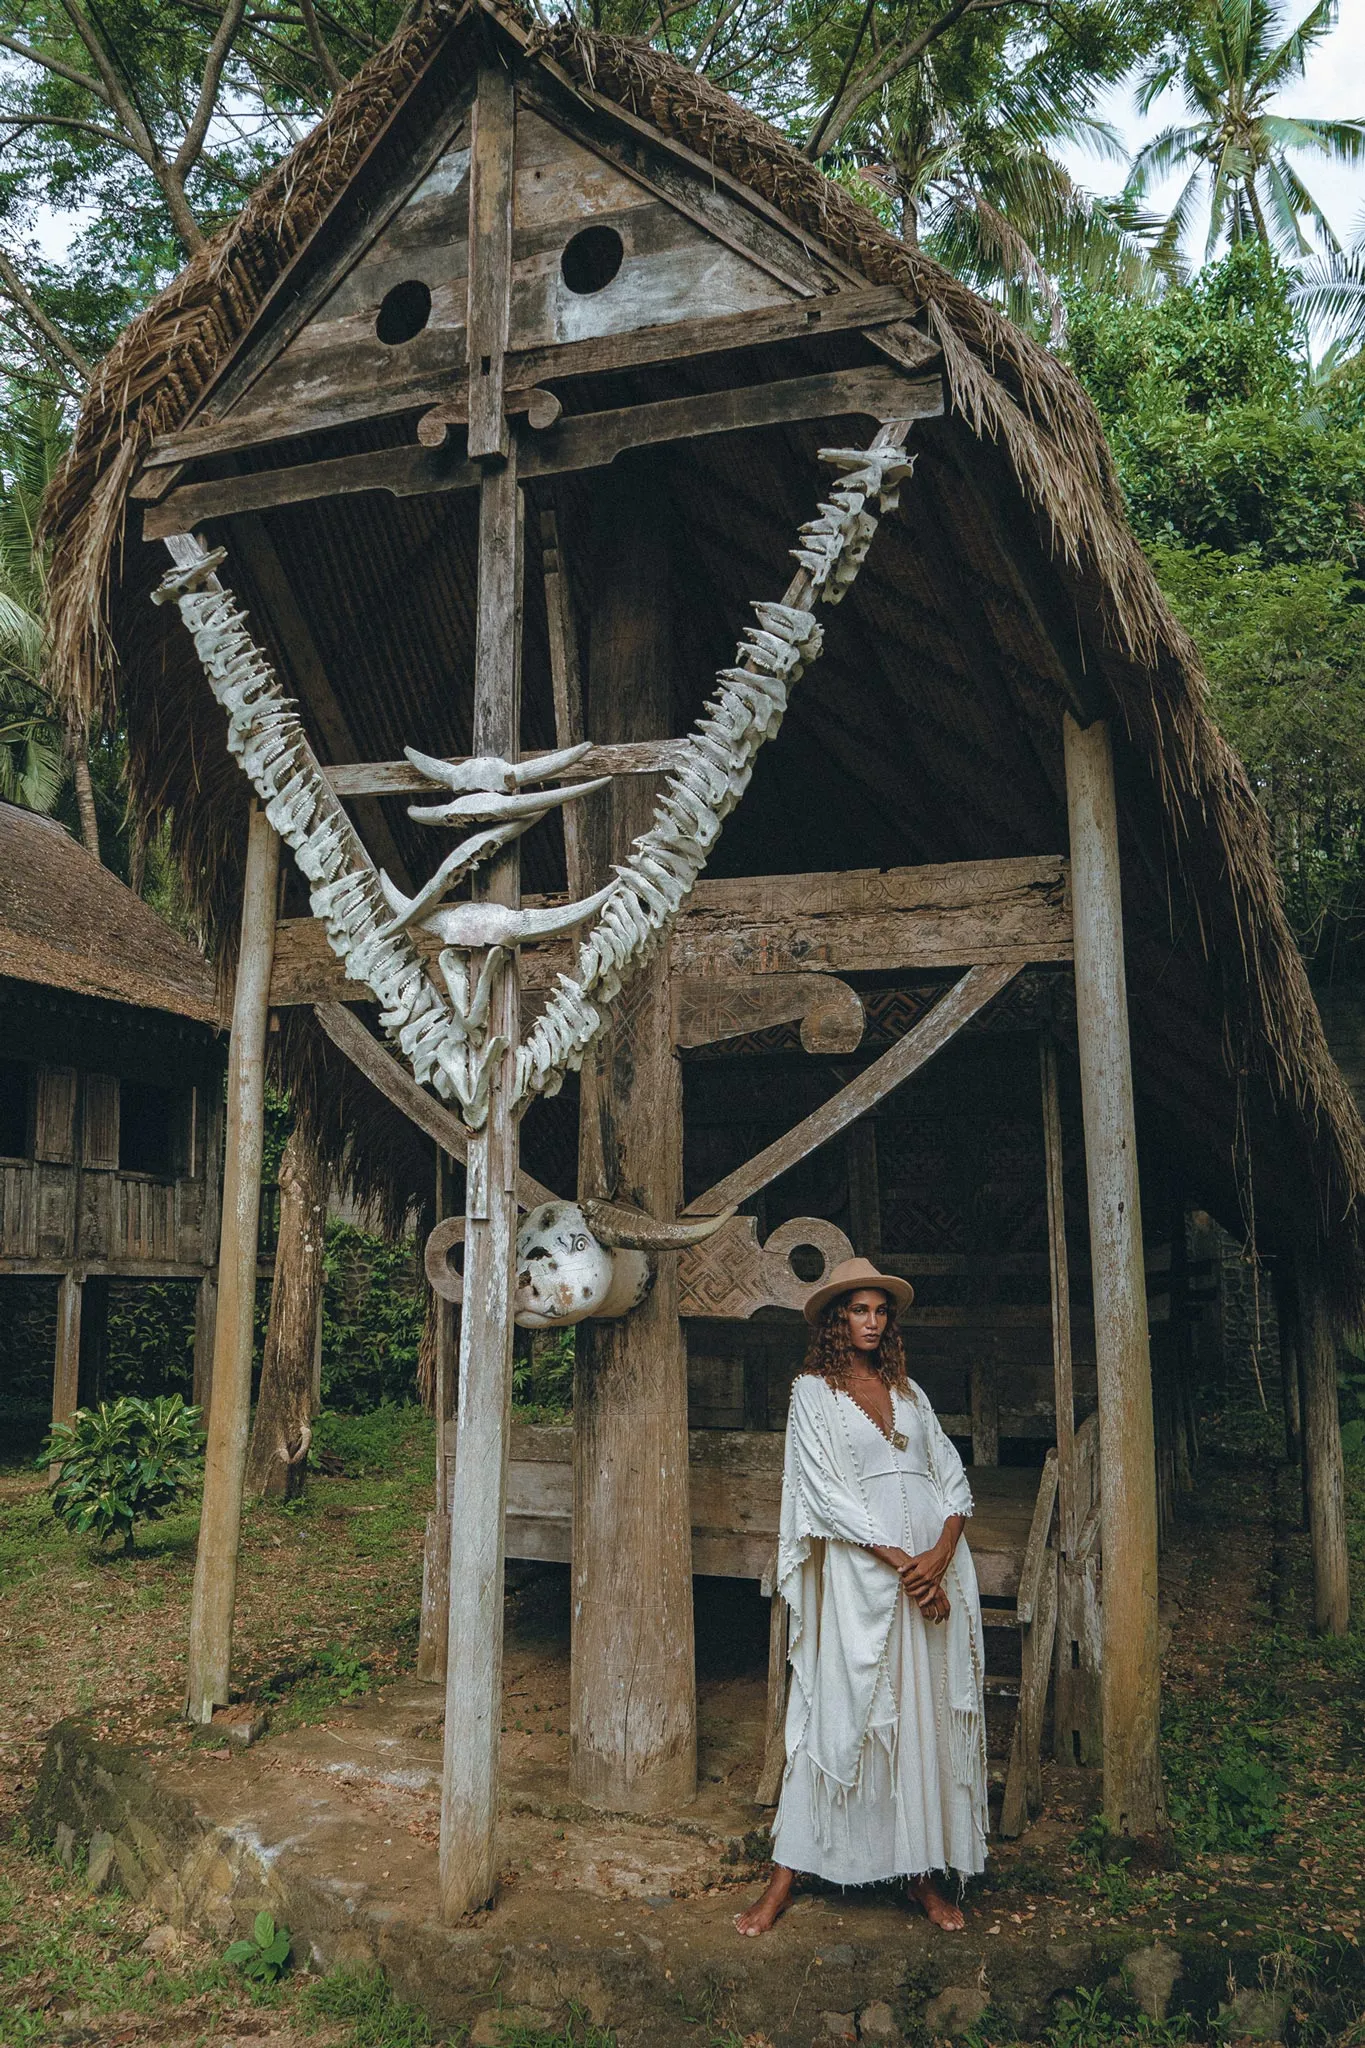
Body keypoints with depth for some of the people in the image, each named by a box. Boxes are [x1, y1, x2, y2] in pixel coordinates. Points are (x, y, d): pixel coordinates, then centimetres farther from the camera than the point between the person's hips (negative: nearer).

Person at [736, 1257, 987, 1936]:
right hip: (860, 1571, -4)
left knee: (927, 1716, 7)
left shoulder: (908, 1390, 15)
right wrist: (903, 1563, -13)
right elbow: (828, 1492, -8)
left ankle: (922, 1873, 19)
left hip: (934, 1565, 4)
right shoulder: (813, 1391, 1)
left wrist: (939, 1556, -9)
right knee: (839, 1713, -2)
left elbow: (953, 1477, 8)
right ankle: (784, 1876, 9)